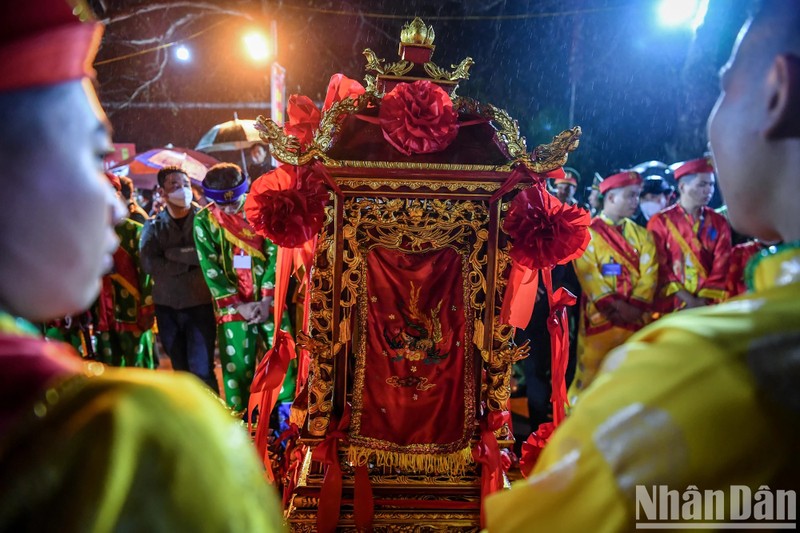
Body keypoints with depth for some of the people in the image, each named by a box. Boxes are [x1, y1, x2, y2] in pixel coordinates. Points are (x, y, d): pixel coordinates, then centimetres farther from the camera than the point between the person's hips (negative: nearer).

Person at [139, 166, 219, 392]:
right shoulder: (153, 226, 5)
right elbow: (149, 264, -11)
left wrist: (174, 253, -13)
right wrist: (190, 260, -14)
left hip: (200, 304, -3)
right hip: (166, 306, 3)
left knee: (202, 370, -7)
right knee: (181, 371, 14)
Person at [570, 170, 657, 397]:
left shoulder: (641, 234, 13)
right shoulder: (587, 232, 1)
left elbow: (649, 274, 2)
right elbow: (588, 275, -9)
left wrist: (636, 306, -13)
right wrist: (615, 306, -16)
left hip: (636, 317, 4)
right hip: (600, 316, -4)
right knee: (591, 373, -2)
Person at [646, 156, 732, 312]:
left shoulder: (719, 223, 11)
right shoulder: (660, 221, 3)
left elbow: (721, 267, 4)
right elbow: (660, 268, -3)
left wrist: (704, 301, -8)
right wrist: (689, 301, -9)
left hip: (710, 303, 2)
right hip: (673, 304, -2)